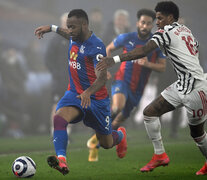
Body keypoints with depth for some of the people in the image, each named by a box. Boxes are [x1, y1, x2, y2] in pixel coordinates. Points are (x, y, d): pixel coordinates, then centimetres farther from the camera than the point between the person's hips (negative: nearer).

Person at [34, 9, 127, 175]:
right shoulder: (75, 38, 0)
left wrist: (88, 92, -50)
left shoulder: (97, 47, -23)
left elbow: (102, 78, -33)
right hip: (74, 93, 5)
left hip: (96, 98, -5)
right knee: (59, 118, -30)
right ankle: (61, 160, -43)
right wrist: (52, 28, 30)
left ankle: (120, 135, 51)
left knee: (106, 144, 13)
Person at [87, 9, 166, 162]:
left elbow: (162, 67, -1)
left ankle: (96, 145, 30)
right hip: (123, 80, -3)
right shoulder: (126, 38, -5)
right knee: (118, 106, -34)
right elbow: (109, 49, 12)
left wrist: (147, 64, -20)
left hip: (138, 89, 3)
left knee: (119, 120, 9)